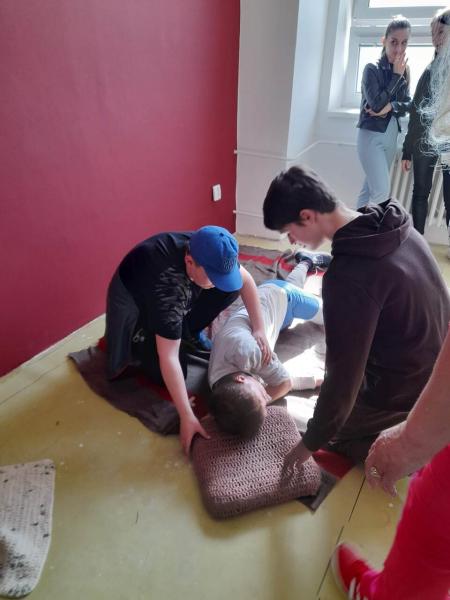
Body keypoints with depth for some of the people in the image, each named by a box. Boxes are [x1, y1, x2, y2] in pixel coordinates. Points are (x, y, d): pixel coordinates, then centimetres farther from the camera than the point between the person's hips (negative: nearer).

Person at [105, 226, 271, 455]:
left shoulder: (210, 251, -28)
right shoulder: (166, 285, -45)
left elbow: (245, 279, -9)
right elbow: (168, 358, -43)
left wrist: (259, 329, -17)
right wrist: (187, 417, -41)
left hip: (180, 293, 5)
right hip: (134, 298, -5)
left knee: (231, 287, -16)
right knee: (164, 374, -14)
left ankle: (183, 331, 3)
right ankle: (134, 342, 14)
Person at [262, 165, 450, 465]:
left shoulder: (348, 279, -32)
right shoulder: (394, 225, -8)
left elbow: (344, 374, -25)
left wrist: (311, 442, -10)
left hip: (405, 385, -8)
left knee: (333, 432, 15)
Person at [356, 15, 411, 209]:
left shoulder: (404, 70, 9)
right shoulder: (372, 69, -7)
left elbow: (408, 105, 6)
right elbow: (376, 104, -18)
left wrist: (391, 107, -13)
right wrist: (396, 75, -14)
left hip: (391, 136, 6)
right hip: (371, 136, -6)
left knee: (370, 187, 10)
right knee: (382, 191, -14)